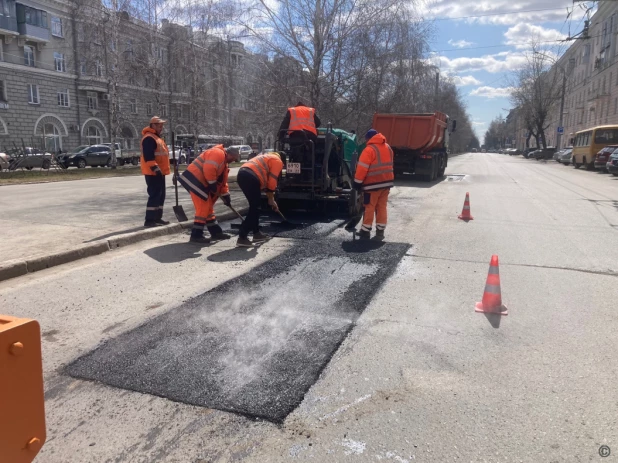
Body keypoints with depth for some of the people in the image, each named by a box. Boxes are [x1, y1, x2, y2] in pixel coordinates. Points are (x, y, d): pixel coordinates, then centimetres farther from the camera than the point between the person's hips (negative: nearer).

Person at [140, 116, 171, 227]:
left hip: (159, 172, 11)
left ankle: (157, 218, 21)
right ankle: (149, 220, -9)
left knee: (160, 195, 13)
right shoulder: (149, 138, -14)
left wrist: (159, 170, 26)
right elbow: (148, 156, -23)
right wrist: (156, 169, -27)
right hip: (153, 172, -11)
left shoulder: (157, 137, 20)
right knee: (154, 195, -11)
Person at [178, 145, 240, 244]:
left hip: (201, 182, 11)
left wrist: (226, 195, 22)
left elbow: (222, 181, 28)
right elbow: (209, 169, -24)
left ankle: (216, 232, 24)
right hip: (194, 179, -11)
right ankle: (196, 236, -5)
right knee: (203, 208, -11)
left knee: (208, 207, 15)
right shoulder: (218, 153, -11)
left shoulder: (224, 163, 23)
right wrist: (213, 184, -16)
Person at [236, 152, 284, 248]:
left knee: (255, 205, 20)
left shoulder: (268, 157, 37)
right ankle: (242, 238, -7)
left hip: (242, 174, 9)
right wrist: (271, 200, 12)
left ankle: (256, 233, 26)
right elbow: (272, 182, 1)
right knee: (254, 207, -3)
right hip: (250, 177, -9)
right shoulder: (278, 162, 10)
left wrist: (270, 199, 39)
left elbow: (266, 180, 38)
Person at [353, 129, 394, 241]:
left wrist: (357, 182, -9)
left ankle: (365, 231, 5)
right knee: (382, 207, 10)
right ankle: (380, 232, 12)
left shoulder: (369, 149, -13)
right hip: (386, 182, 7)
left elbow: (362, 168, -16)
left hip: (373, 184, -7)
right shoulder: (388, 147, 12)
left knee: (369, 207, 0)